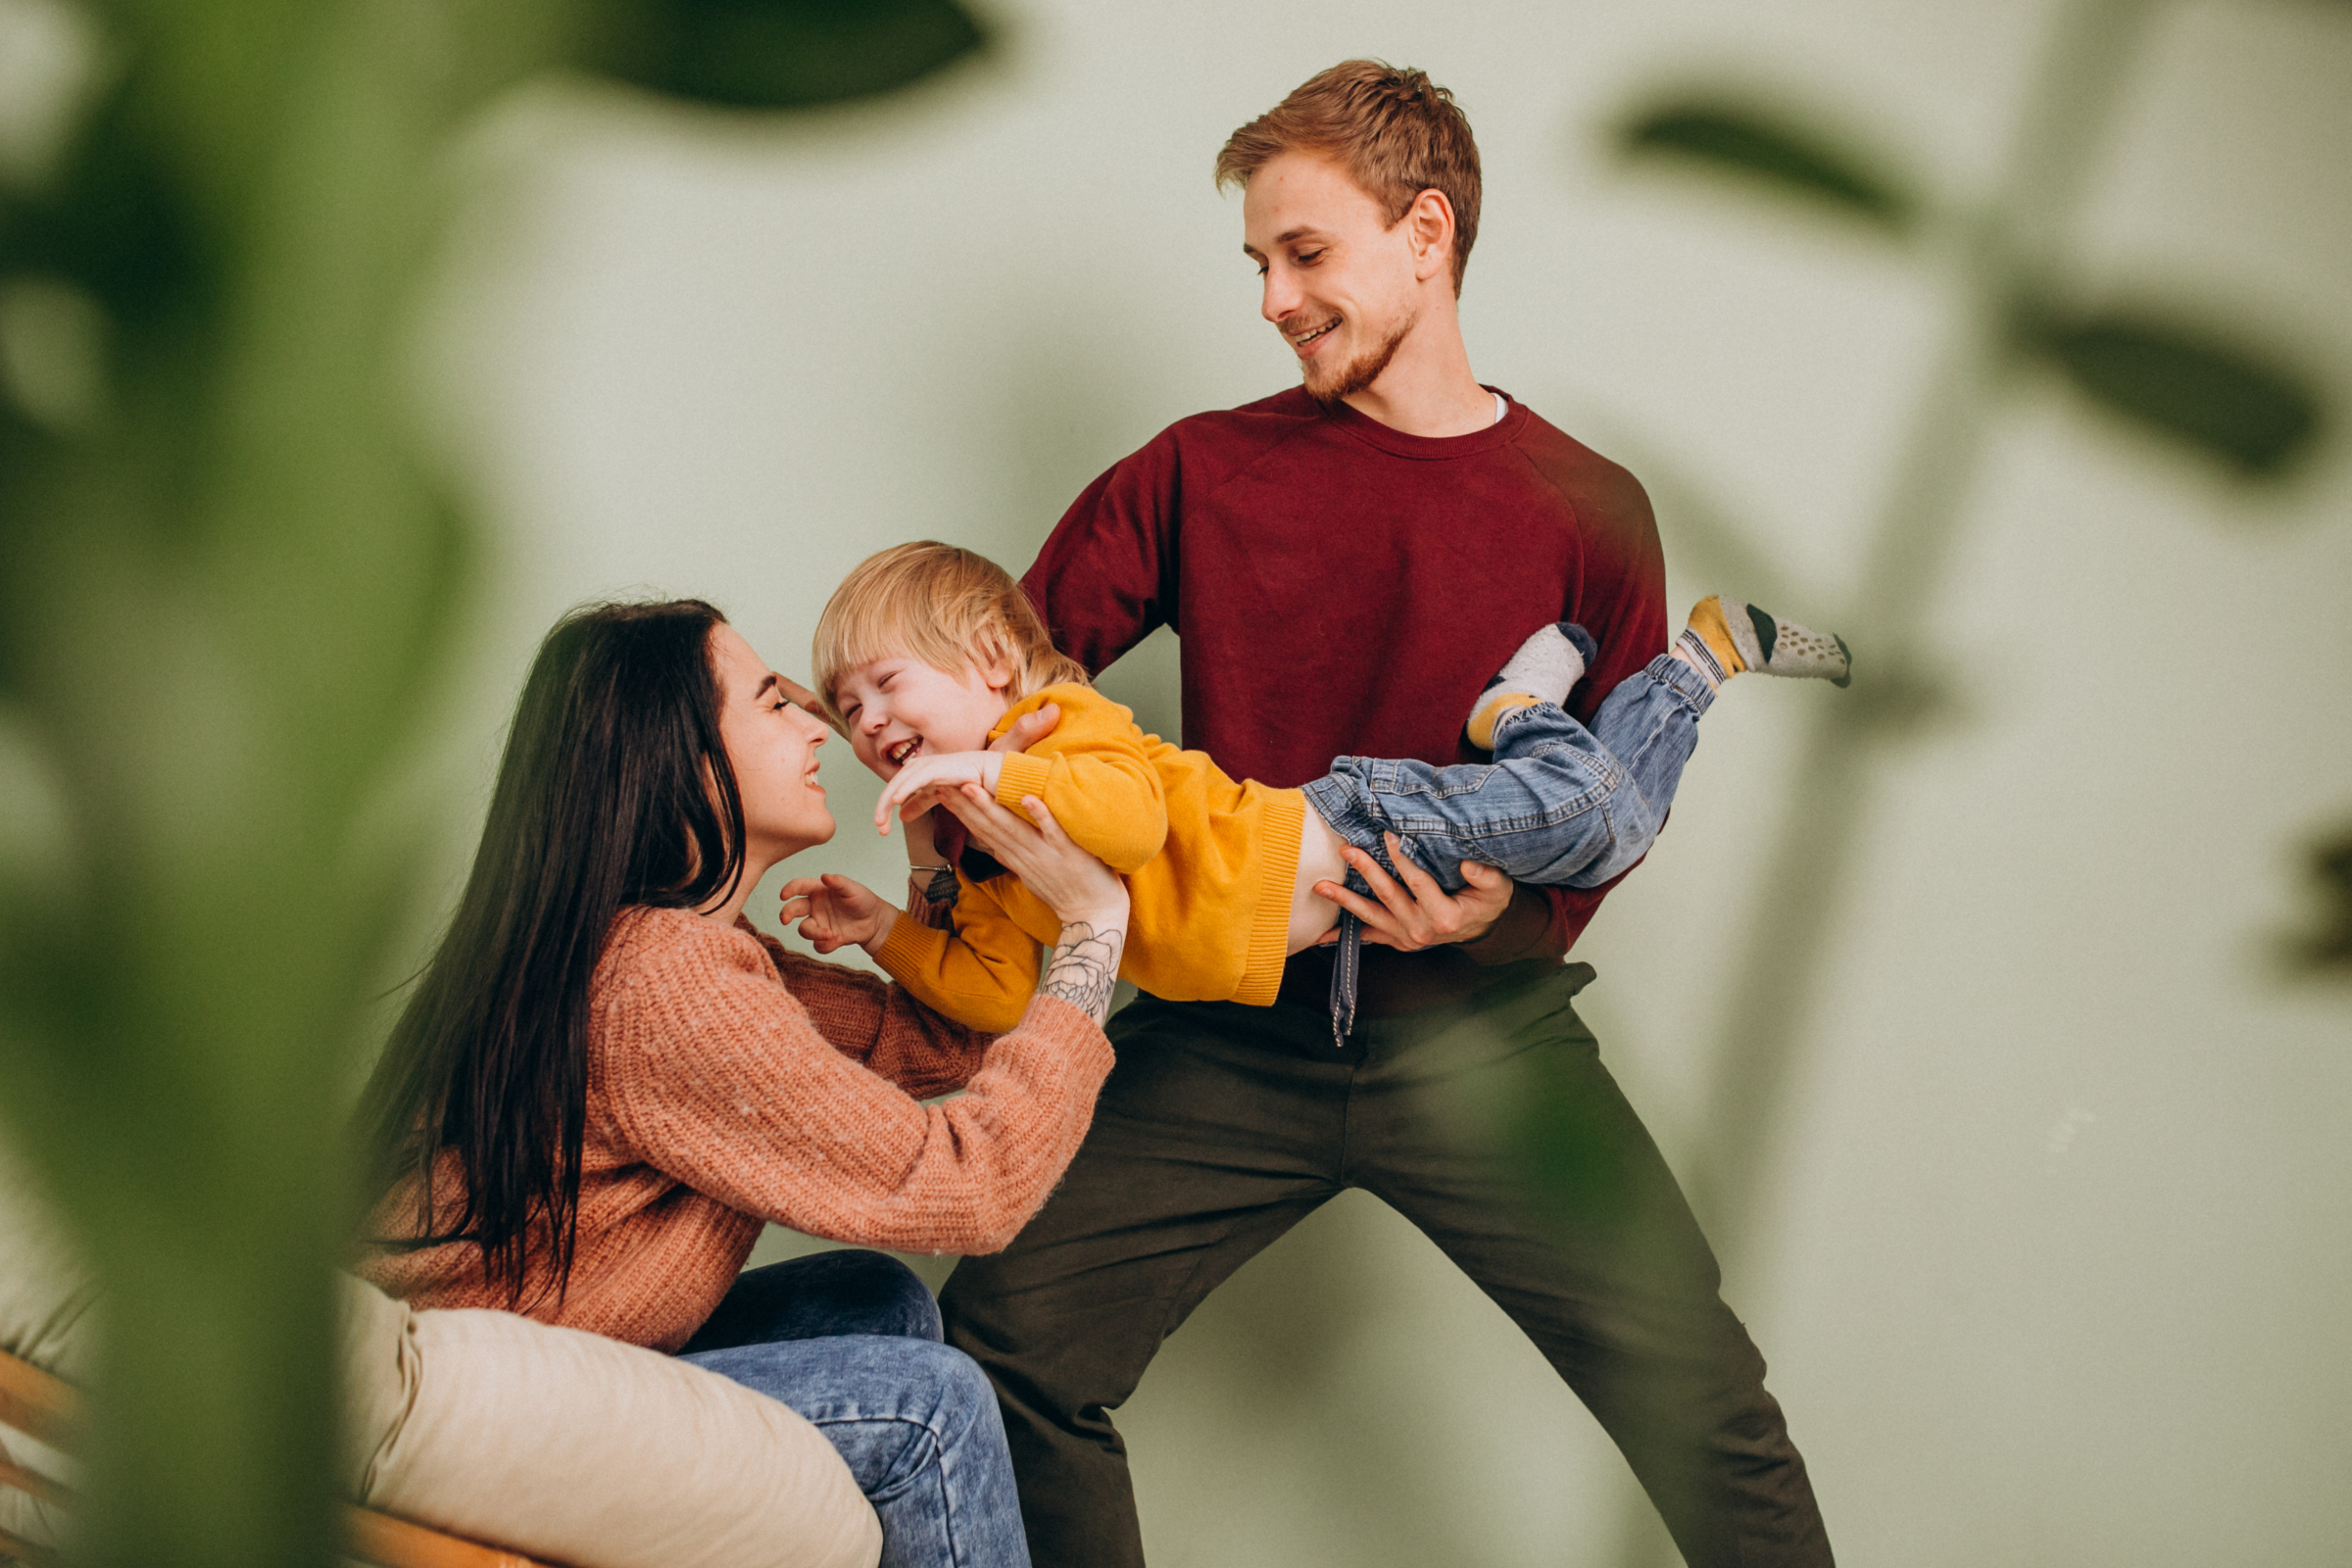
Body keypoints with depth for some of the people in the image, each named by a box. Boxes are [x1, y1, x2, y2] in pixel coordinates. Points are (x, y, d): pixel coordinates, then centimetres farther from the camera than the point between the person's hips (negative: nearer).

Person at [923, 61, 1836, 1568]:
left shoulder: (1587, 510, 2)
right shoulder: (1202, 473, 5)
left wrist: (1506, 906, -15)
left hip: (1483, 1034, -1)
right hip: (1230, 1032, 1)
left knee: (1705, 1402, -8)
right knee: (1002, 1340, -9)